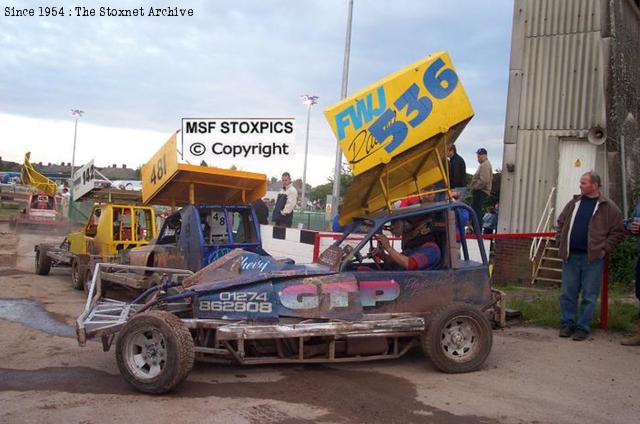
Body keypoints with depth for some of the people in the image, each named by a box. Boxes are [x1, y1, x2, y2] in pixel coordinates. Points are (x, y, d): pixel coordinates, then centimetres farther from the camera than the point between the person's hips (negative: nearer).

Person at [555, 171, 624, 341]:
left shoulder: (608, 207, -1)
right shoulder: (573, 203, 10)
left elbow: (618, 231, 0)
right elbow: (560, 223, 18)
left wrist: (605, 248, -7)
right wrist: (561, 242, 7)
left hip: (593, 258, -3)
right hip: (570, 256, 4)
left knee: (589, 296, 3)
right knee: (567, 293, 8)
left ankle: (583, 327, 12)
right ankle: (567, 323, 19)